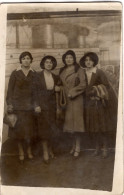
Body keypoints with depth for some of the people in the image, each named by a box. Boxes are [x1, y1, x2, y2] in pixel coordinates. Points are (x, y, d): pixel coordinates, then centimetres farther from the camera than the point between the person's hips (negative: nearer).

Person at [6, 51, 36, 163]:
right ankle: (21, 151, 14)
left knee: (30, 128, 3)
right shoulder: (15, 73, 1)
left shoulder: (34, 74, 6)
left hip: (30, 105, 1)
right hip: (17, 105, -1)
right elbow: (10, 89, 0)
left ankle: (29, 150, 19)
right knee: (19, 128, 2)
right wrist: (9, 104, -6)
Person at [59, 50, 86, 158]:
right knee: (69, 122, 5)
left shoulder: (79, 71, -1)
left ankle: (77, 148, 3)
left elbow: (83, 84, -9)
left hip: (76, 99, -4)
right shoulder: (62, 71, 14)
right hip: (66, 100, 5)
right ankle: (74, 146, 17)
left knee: (76, 122, -5)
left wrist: (72, 92, -13)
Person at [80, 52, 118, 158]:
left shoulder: (99, 72, -9)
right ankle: (98, 146, 24)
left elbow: (107, 87, -8)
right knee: (93, 127, 10)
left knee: (102, 127, 1)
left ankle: (105, 148, 13)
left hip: (99, 103, -4)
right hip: (89, 103, 4)